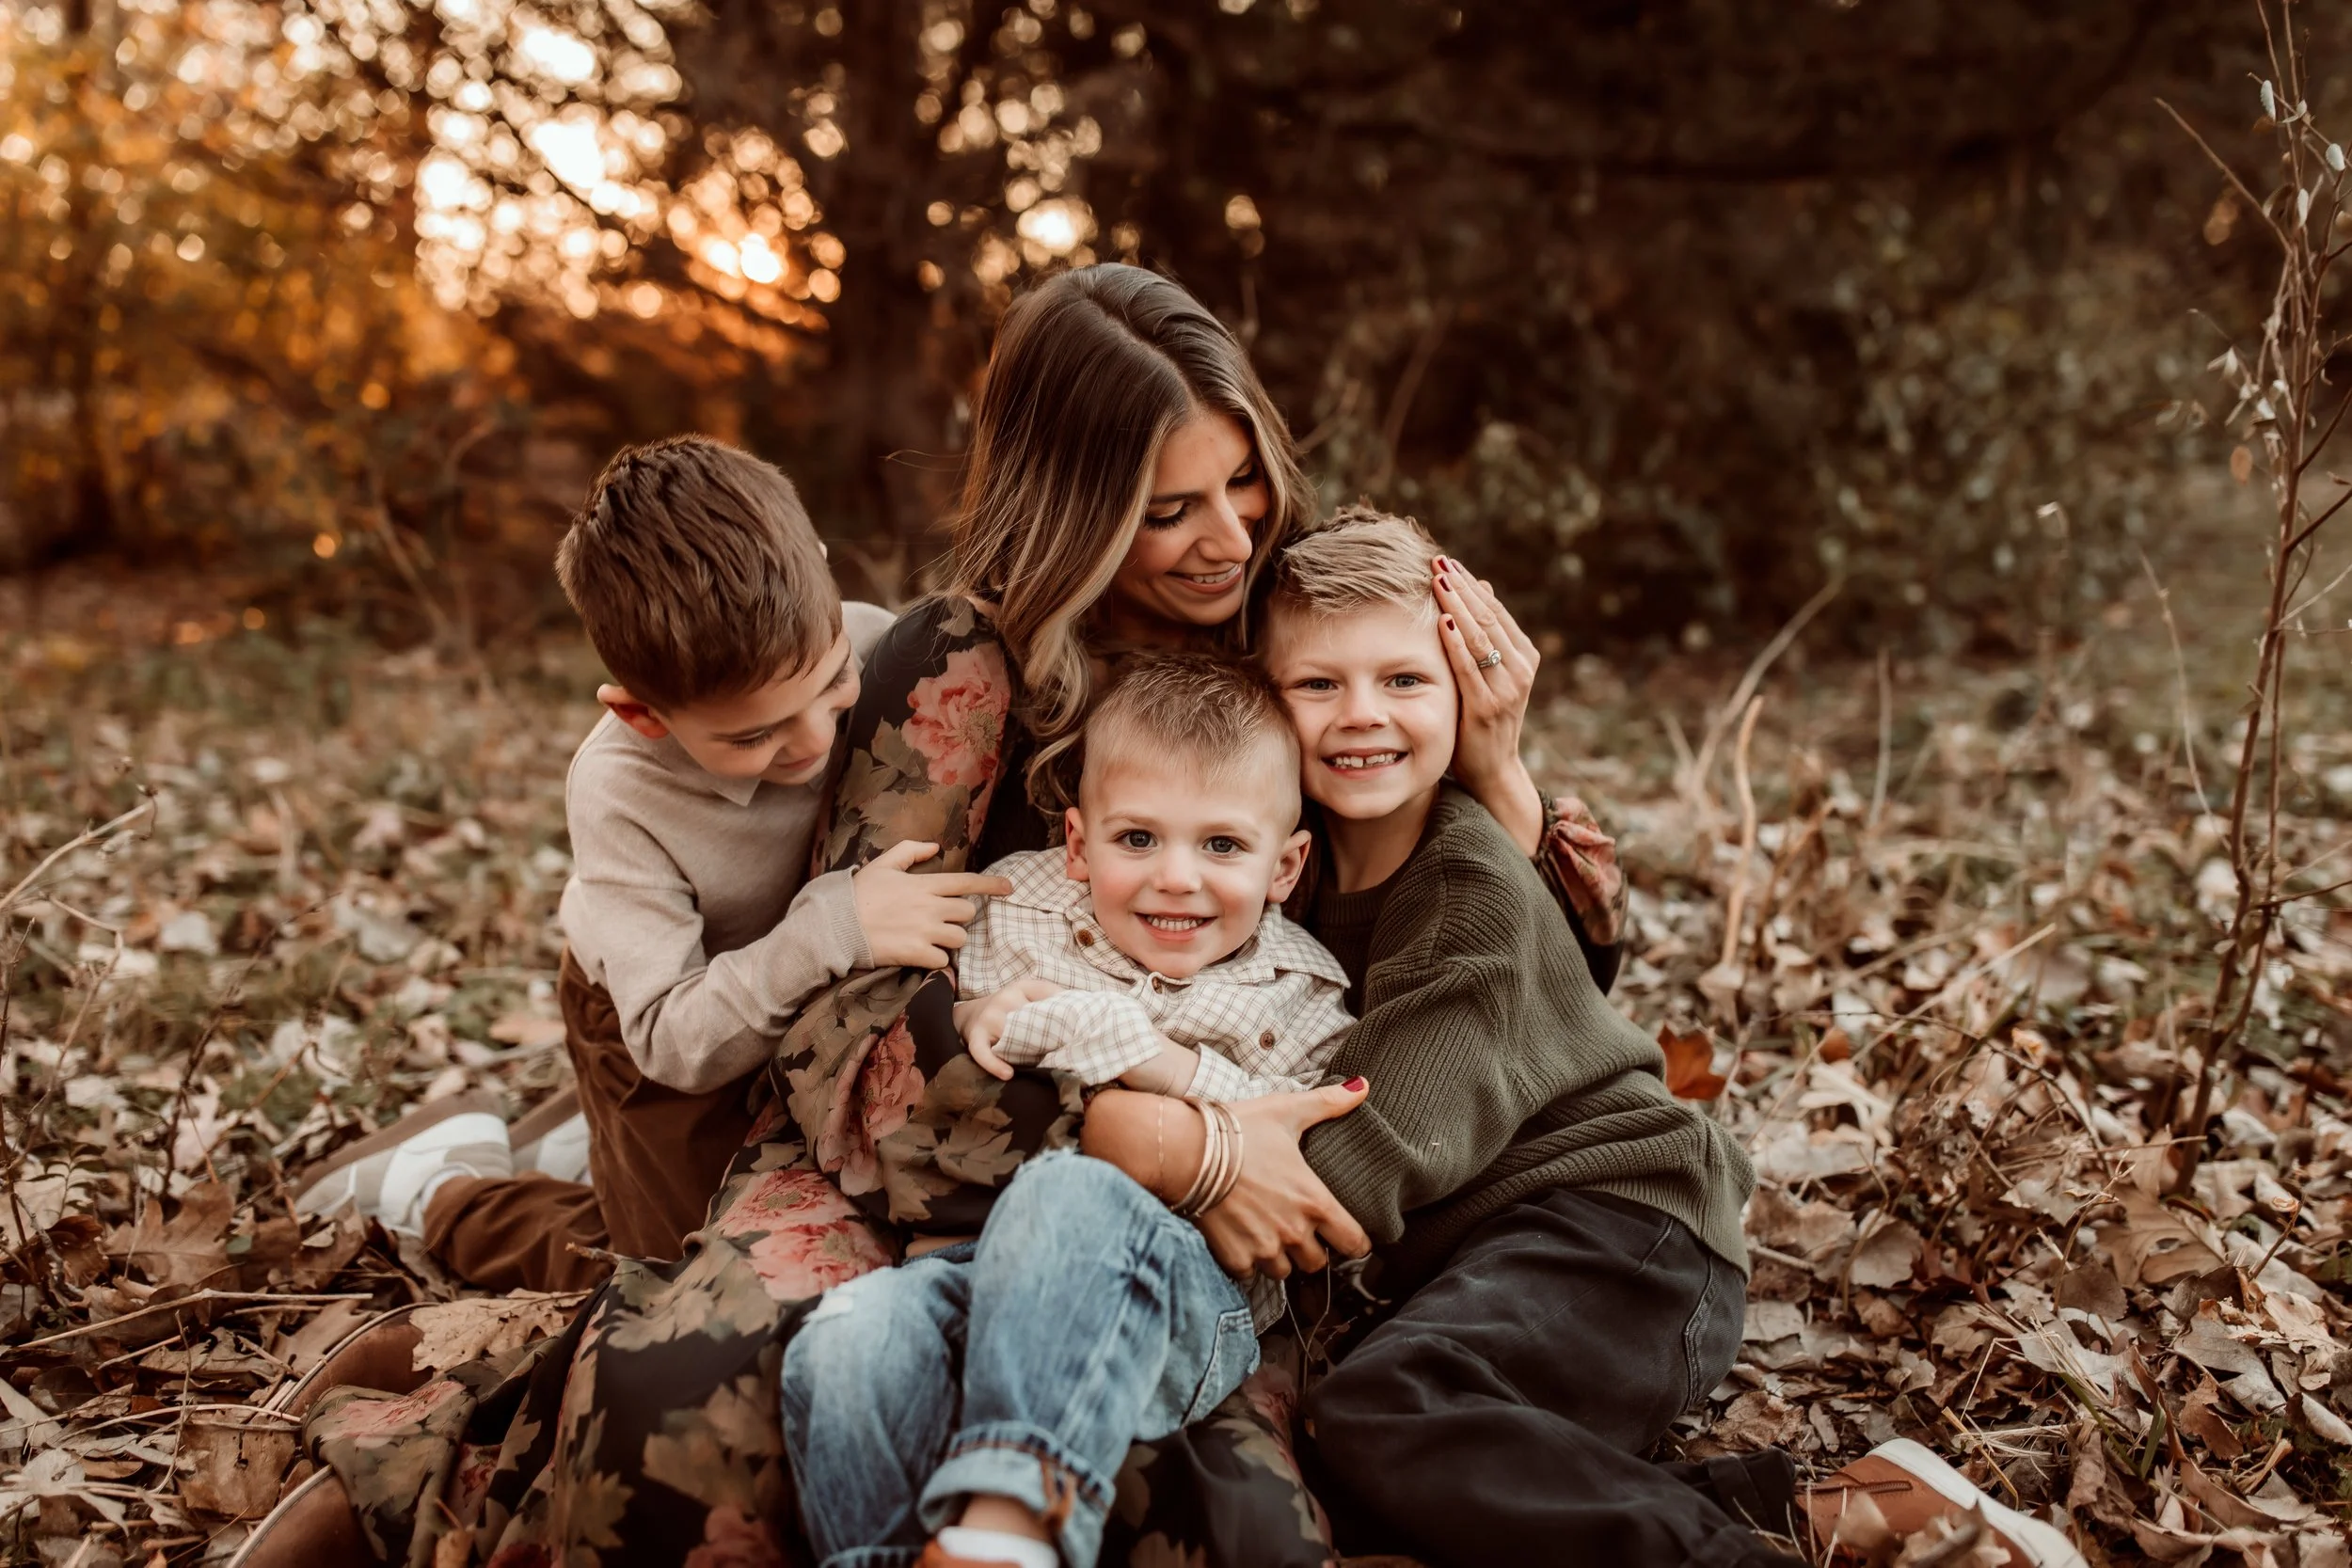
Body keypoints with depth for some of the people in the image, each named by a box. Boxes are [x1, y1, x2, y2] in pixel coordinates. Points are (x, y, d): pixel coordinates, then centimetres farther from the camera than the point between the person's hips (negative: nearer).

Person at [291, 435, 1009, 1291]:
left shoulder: (873, 644, -30)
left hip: (810, 994, 5)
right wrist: (831, 930, -47)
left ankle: (598, 1138, 37)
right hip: (670, 1022, -4)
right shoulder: (619, 795, -36)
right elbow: (676, 1043, -35)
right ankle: (439, 1184, 26)